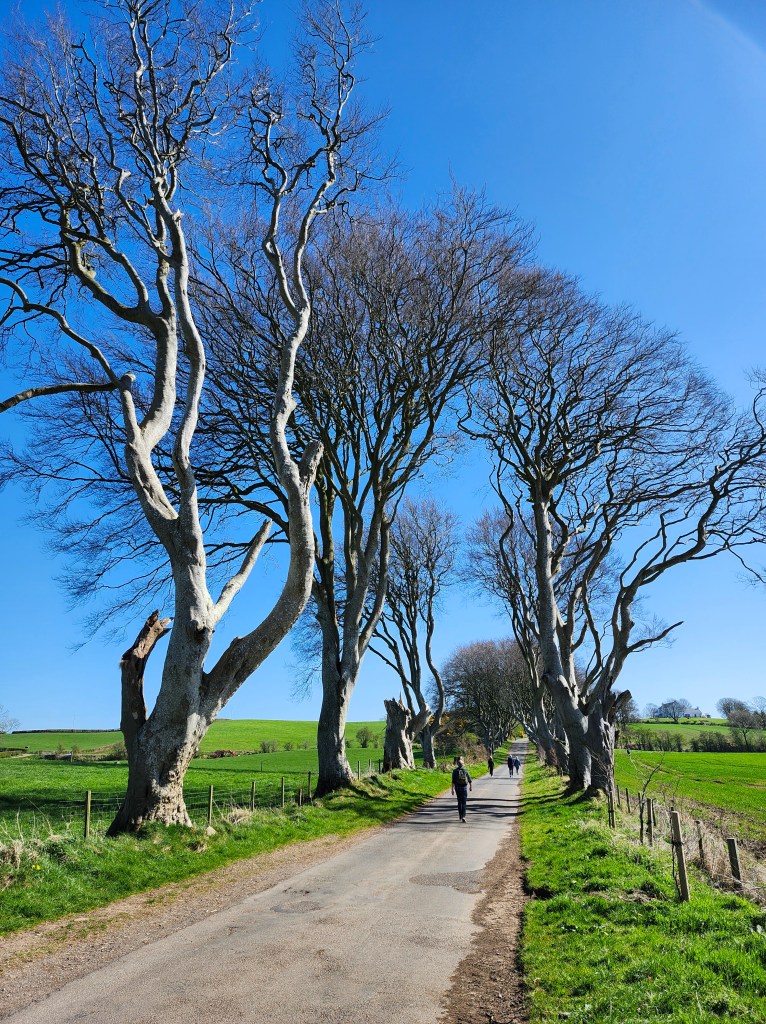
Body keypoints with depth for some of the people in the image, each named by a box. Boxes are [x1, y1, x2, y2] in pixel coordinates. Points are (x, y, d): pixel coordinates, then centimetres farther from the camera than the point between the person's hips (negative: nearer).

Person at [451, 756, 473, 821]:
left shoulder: (455, 771, -4)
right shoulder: (465, 770, -3)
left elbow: (453, 781, -11)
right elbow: (470, 780, 3)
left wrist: (453, 789, -12)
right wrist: (471, 787, 19)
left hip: (457, 787, 1)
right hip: (464, 787, -1)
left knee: (459, 802, 18)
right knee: (464, 802, -2)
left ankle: (460, 815, 25)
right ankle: (463, 816, -17)